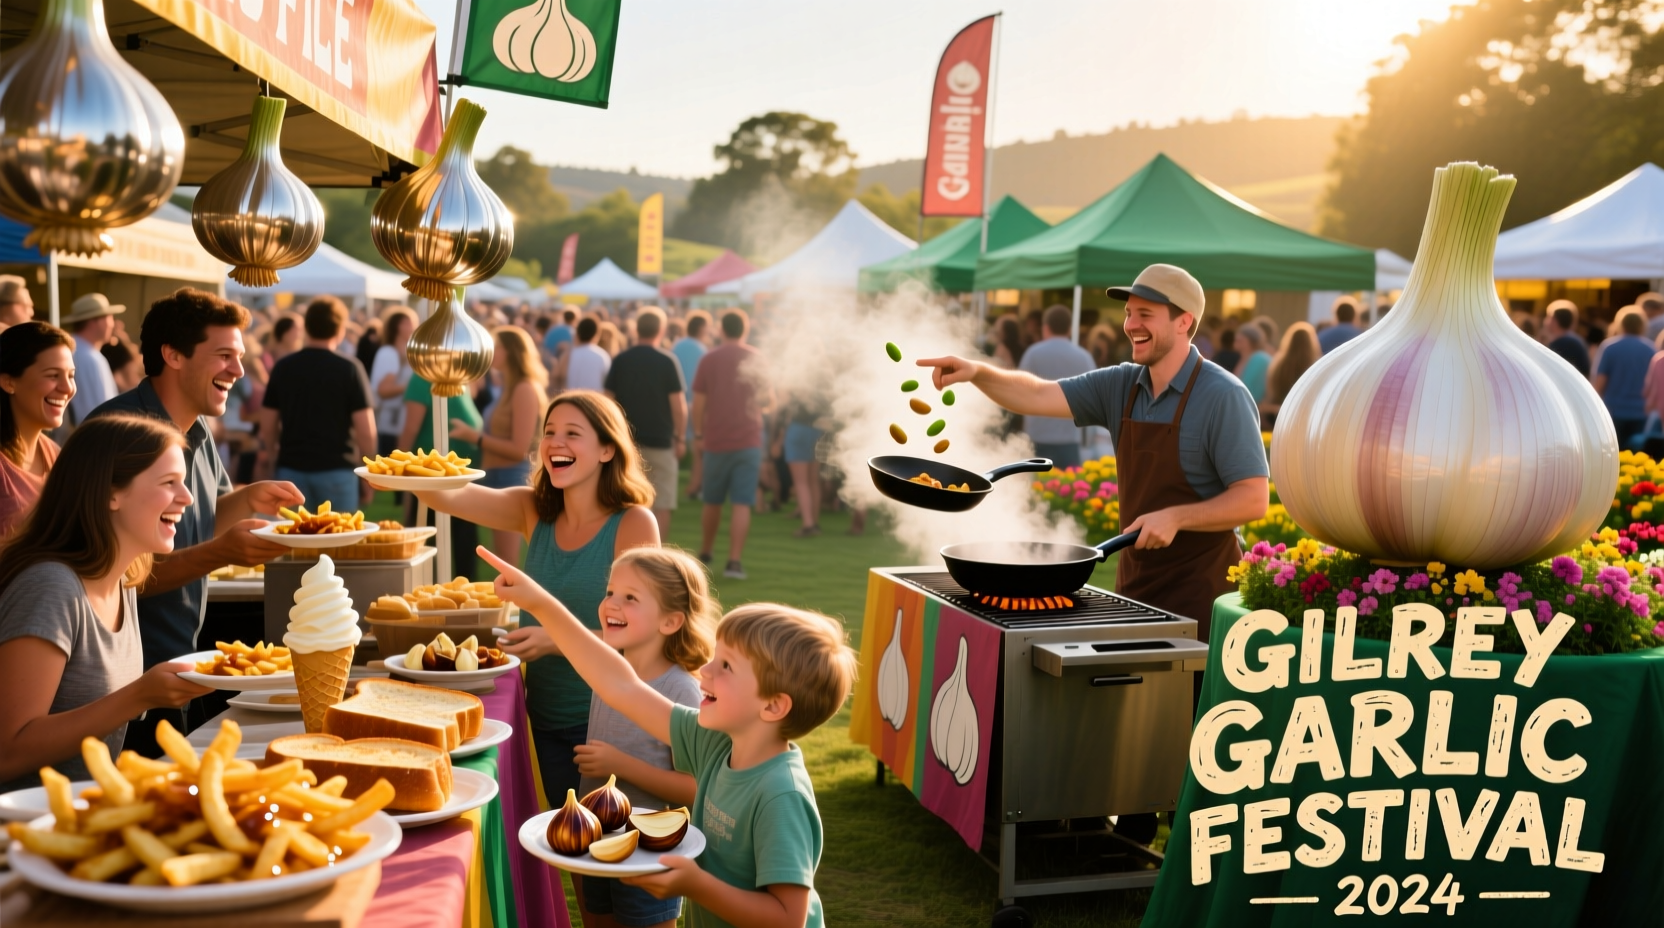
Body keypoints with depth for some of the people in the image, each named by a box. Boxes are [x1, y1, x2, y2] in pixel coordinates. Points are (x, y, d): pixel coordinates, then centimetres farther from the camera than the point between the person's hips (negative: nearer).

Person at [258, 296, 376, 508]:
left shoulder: (283, 368, 3)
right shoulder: (349, 369, -6)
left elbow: (268, 427, 7)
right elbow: (366, 431, -10)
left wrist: (271, 459, 23)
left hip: (291, 469, 3)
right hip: (336, 470, -3)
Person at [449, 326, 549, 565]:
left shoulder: (525, 389, -14)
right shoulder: (511, 388, 16)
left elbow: (519, 449, -19)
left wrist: (474, 436, -17)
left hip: (511, 477, -10)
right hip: (498, 476, 10)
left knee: (507, 563, -4)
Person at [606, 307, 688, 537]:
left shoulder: (620, 361, 2)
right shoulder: (668, 361, -6)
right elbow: (678, 405, -9)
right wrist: (680, 438, 0)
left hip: (626, 442, 3)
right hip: (660, 442, -3)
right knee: (661, 506, 2)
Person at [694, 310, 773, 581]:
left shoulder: (709, 360, -2)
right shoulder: (757, 359, 0)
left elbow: (698, 403, -3)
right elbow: (769, 400, 6)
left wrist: (697, 435, 8)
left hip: (716, 440, 1)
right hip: (748, 441, -1)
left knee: (712, 502, 16)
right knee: (742, 504, -3)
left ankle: (704, 555, 29)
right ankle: (734, 561, -12)